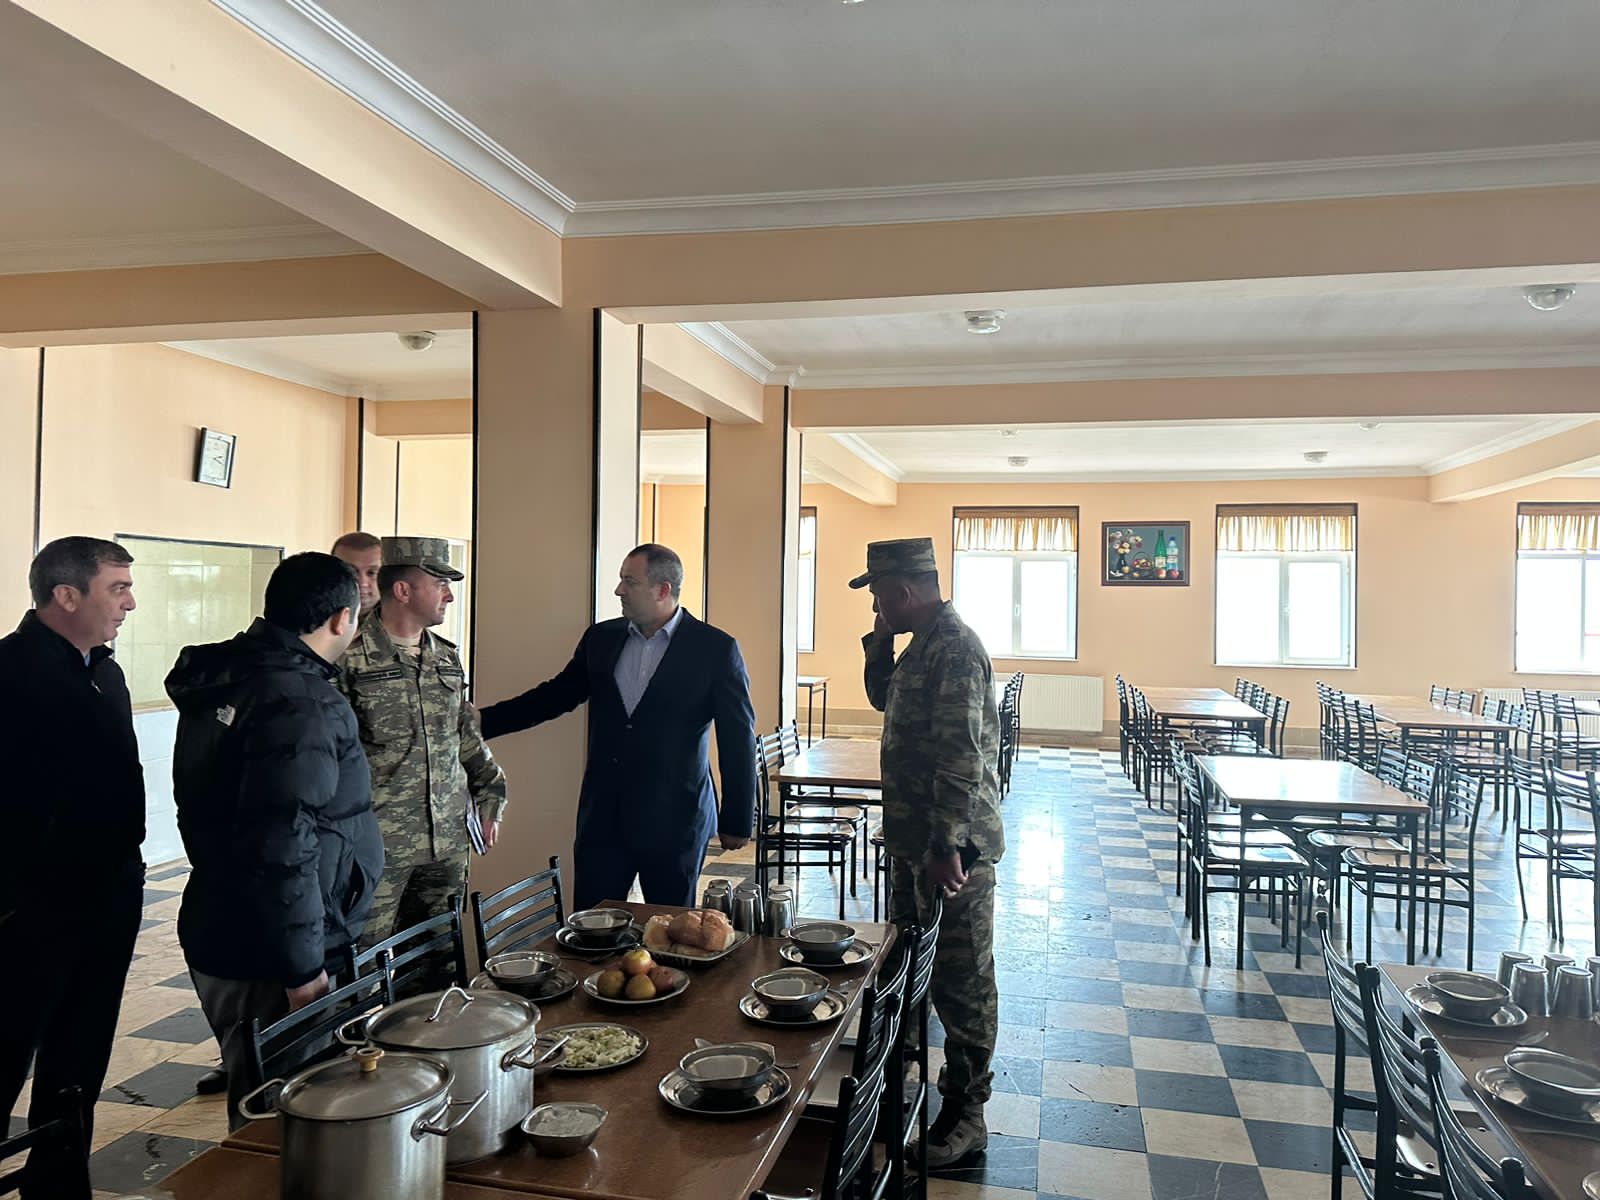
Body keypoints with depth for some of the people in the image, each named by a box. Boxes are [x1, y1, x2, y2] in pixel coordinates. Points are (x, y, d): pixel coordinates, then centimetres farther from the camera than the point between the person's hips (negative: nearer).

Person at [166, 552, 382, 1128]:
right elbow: (283, 845, -27)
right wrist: (303, 968, -19)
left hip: (218, 937, 10)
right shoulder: (302, 703, -23)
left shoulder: (224, 679, 8)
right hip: (265, 961, -10)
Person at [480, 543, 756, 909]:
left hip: (674, 820, -4)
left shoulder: (715, 649, -7)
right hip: (603, 816, 4)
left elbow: (738, 740, -4)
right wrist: (479, 722, 7)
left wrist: (737, 821, -4)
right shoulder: (601, 638, 7)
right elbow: (553, 697, 15)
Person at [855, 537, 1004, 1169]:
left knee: (960, 980, 3)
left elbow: (962, 756, -26)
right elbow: (885, 701, 24)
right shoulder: (924, 643, 11)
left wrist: (948, 846, -27)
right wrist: (880, 641, 8)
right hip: (913, 836, 10)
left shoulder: (956, 647, -21)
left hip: (953, 846, -10)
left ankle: (965, 1112, 16)